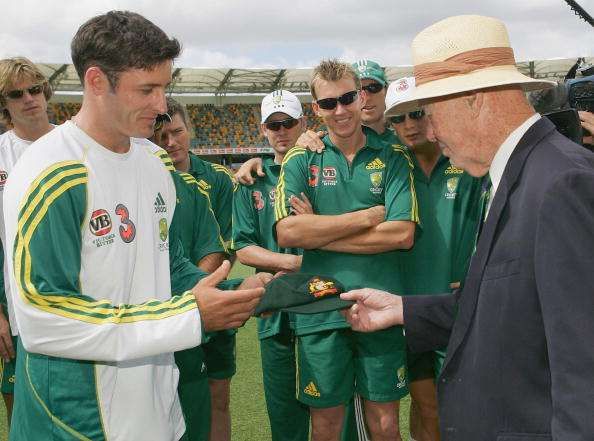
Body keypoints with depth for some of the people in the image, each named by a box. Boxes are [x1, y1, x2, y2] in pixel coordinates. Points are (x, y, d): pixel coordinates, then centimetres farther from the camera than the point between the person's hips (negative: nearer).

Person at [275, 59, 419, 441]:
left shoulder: (393, 159, 3)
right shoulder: (301, 161, 3)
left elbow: (402, 234, -11)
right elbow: (287, 233, -12)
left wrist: (319, 231, -12)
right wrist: (366, 216, -12)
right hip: (320, 310, 0)